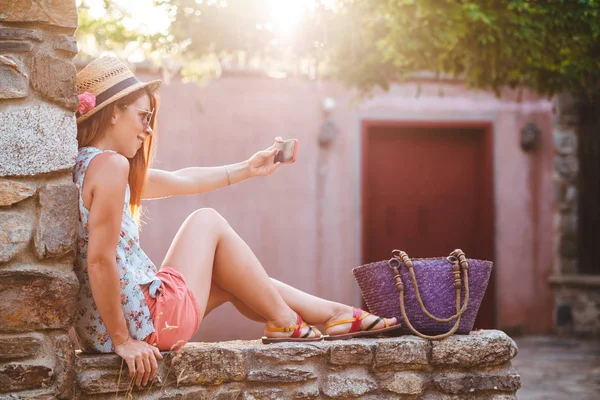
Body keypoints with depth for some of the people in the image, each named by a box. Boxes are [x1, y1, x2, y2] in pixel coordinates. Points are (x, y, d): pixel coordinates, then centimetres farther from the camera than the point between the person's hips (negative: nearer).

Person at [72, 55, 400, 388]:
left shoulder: (86, 165, 12)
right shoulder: (110, 164, -19)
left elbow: (180, 180, 20)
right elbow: (100, 260, -25)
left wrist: (248, 168, 24)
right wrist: (123, 340, -20)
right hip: (147, 326, -10)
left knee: (231, 281, 24)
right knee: (207, 221, 8)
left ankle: (334, 313, 32)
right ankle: (283, 321, 19)